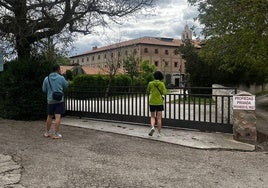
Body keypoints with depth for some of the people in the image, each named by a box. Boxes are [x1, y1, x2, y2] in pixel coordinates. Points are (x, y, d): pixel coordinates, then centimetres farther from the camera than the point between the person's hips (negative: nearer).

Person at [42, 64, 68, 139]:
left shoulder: (46, 78, 2)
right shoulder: (61, 78, -6)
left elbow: (44, 90, 7)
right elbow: (66, 85, 9)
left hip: (50, 100, 4)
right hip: (59, 100, -3)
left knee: (49, 116, 16)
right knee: (58, 117, -3)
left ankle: (47, 132, 27)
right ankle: (56, 134, -5)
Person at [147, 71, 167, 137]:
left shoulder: (150, 83, -2)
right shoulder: (162, 84, -7)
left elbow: (148, 91, 10)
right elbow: (164, 93, -7)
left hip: (152, 102, 1)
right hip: (159, 102, -1)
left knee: (152, 117, 13)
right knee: (159, 118, 6)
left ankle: (152, 127, -14)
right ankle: (159, 132, 8)